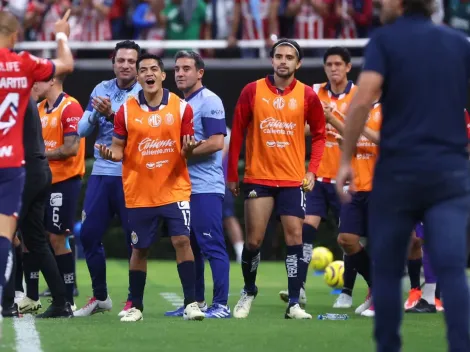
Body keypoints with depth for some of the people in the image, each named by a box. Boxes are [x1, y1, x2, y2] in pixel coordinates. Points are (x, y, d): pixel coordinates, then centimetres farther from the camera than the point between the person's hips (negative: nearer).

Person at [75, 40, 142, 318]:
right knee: (89, 234, 5)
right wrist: (95, 115, -12)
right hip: (102, 173, 5)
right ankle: (100, 297, 19)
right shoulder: (101, 90, 9)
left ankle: (134, 301, 7)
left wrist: (112, 115, -28)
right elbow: (82, 130, 7)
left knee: (134, 239, -2)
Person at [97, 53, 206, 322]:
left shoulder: (181, 107, -1)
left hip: (175, 189, -1)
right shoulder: (126, 110, -1)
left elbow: (187, 147, 3)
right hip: (139, 193, 1)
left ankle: (191, 303, -8)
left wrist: (188, 150, -21)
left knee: (182, 240, -12)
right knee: (140, 249, 7)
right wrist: (110, 154, -18)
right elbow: (119, 149, 4)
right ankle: (136, 306, 19)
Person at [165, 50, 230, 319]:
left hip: (206, 187, -9)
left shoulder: (209, 101, -10)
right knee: (189, 246, 12)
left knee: (212, 246, -9)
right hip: (184, 186, 9)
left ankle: (221, 304, -8)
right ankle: (196, 302, 18)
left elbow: (216, 142, -19)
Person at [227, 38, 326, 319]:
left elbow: (319, 134, 8)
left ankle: (294, 303, -3)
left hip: (293, 179, 0)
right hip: (258, 178, 0)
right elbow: (237, 133, 2)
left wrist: (312, 170, -3)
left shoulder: (307, 95, 0)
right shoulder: (252, 91, -1)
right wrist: (232, 175, 1)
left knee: (295, 237, -6)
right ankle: (249, 291, 24)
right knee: (254, 240, 1)